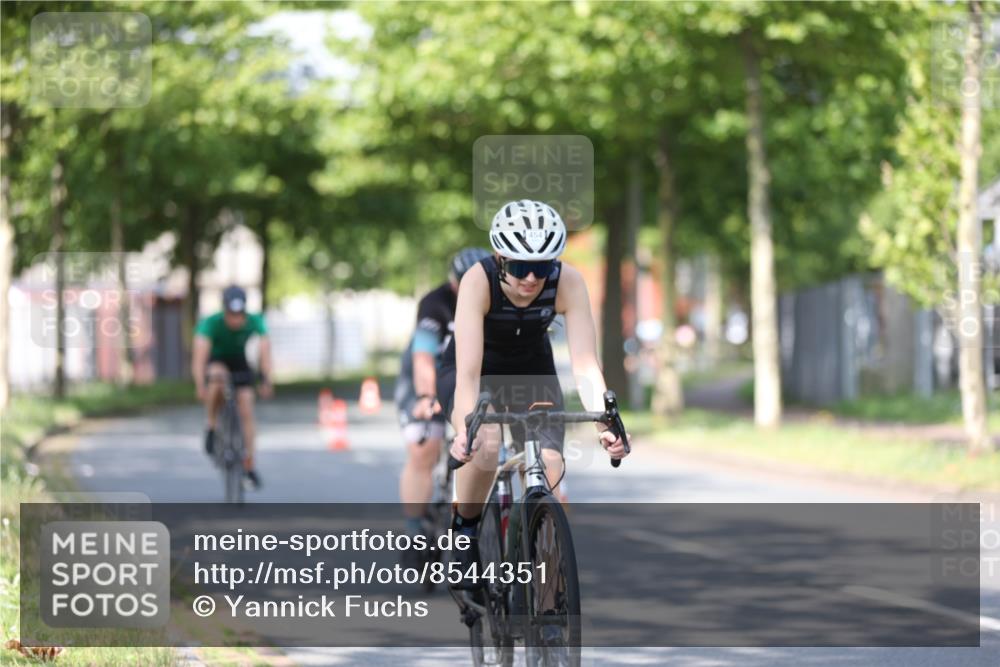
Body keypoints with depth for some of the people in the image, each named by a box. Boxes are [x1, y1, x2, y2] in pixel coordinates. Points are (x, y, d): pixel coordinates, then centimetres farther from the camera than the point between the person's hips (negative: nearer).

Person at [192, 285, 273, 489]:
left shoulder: (254, 322, -26)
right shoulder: (211, 323, -33)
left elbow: (265, 350, -35)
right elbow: (200, 355, -42)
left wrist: (266, 380, -49)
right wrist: (200, 386, -55)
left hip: (239, 364, 2)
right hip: (215, 362, -2)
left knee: (247, 412, -9)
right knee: (218, 376, -38)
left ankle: (249, 467, -1)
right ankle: (211, 426, -19)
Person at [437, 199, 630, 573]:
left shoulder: (568, 282, -28)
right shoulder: (479, 281, -34)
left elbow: (585, 364, -31)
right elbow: (468, 373, -41)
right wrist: (465, 430, -57)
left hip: (532, 371, 3)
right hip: (474, 370, -2)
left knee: (549, 467, -19)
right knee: (485, 442, -33)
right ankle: (464, 529, -7)